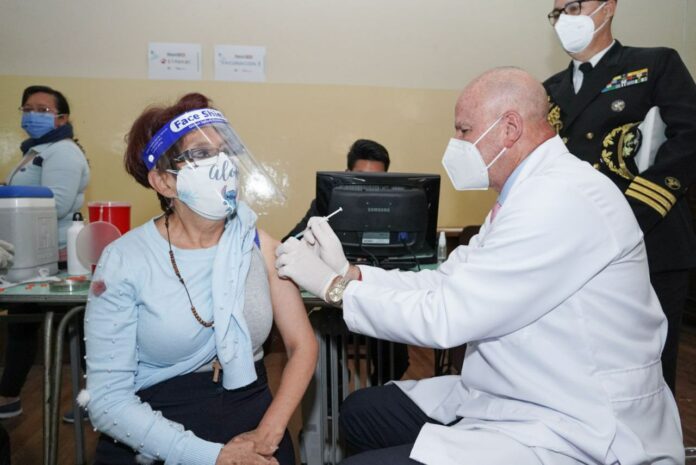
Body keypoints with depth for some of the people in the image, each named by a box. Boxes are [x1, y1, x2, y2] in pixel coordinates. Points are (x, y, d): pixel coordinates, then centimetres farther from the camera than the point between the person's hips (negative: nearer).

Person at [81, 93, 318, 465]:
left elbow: (302, 345, 1)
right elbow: (108, 398, -10)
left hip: (251, 420, 2)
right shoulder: (124, 261, -9)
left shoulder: (257, 244, 0)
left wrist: (268, 433, -12)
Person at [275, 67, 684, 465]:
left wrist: (333, 285, -14)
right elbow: (447, 283, 7)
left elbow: (443, 317, -25)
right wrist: (350, 273, -3)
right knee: (362, 412, 12)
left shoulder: (561, 200, -24)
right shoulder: (533, 191, 10)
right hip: (512, 399, 10)